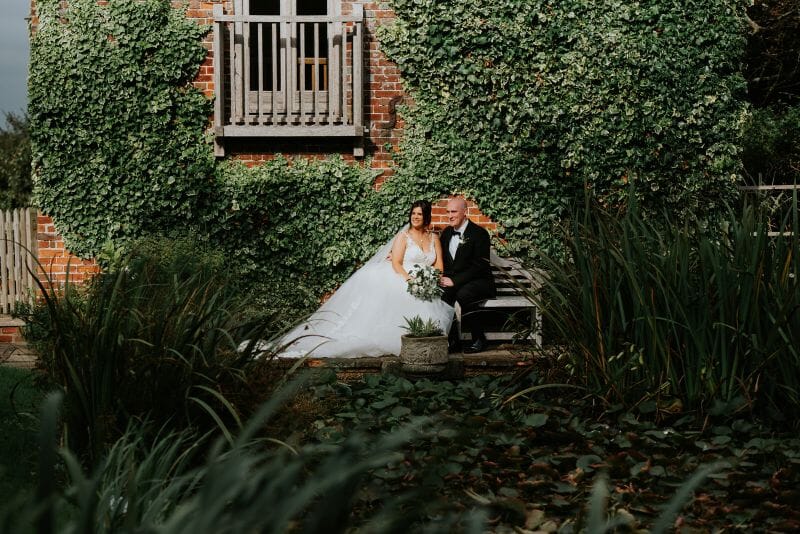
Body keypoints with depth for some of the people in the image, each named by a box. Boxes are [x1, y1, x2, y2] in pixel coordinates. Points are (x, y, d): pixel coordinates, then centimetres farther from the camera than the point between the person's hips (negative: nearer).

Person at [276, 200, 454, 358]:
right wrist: (410, 280, -20)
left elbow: (439, 266, 13)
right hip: (401, 281, -4)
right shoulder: (403, 236, 8)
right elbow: (396, 263, -4)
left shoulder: (434, 238, 18)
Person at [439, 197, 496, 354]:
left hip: (479, 282, -5)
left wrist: (455, 281, -22)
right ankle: (453, 340, -19)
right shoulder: (446, 232, 12)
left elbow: (479, 266, -16)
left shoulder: (479, 233, -10)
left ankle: (479, 339, -18)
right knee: (441, 294, -26)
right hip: (452, 282, 5)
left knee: (462, 295, -35)